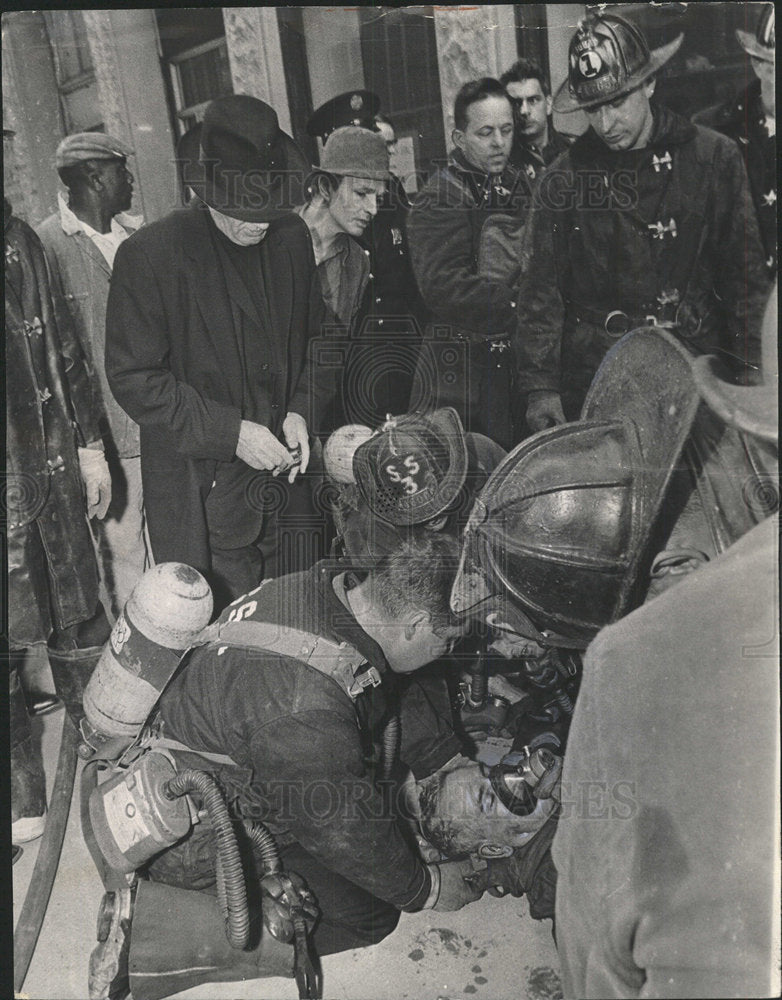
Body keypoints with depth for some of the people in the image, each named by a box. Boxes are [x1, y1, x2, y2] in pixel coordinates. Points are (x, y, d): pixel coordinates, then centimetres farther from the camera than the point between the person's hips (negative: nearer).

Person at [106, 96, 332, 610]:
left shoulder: (292, 236, 6)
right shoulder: (149, 254, -11)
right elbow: (134, 378, -10)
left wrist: (303, 409, -2)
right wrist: (230, 431, -17)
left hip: (288, 477, 5)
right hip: (203, 497, -4)